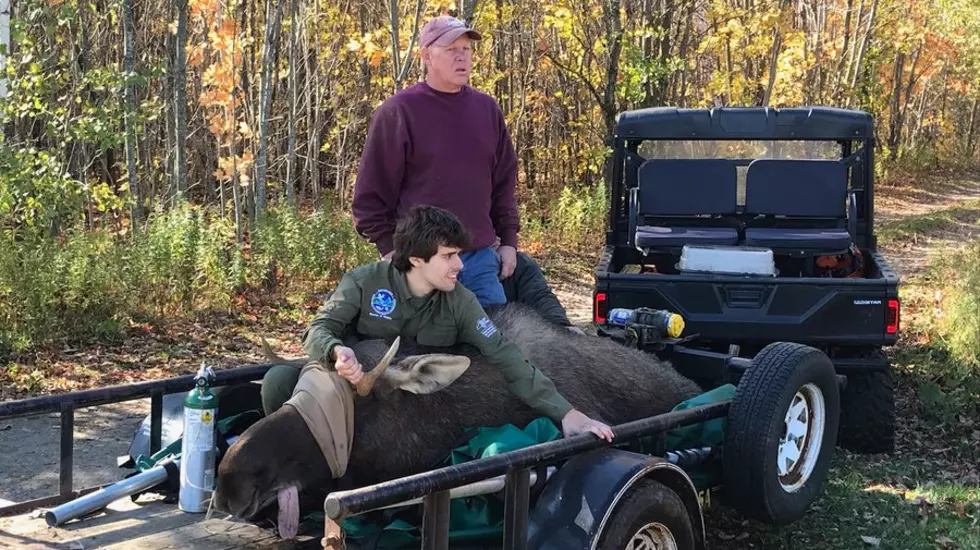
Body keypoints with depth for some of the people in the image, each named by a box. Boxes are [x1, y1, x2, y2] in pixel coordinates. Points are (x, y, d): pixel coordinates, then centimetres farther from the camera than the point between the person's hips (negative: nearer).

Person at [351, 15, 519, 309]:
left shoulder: (488, 109, 11)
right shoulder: (398, 112, -5)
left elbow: (504, 182, 17)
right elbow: (372, 190, -4)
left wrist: (508, 240, 12)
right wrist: (389, 248, -7)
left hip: (480, 256, 5)